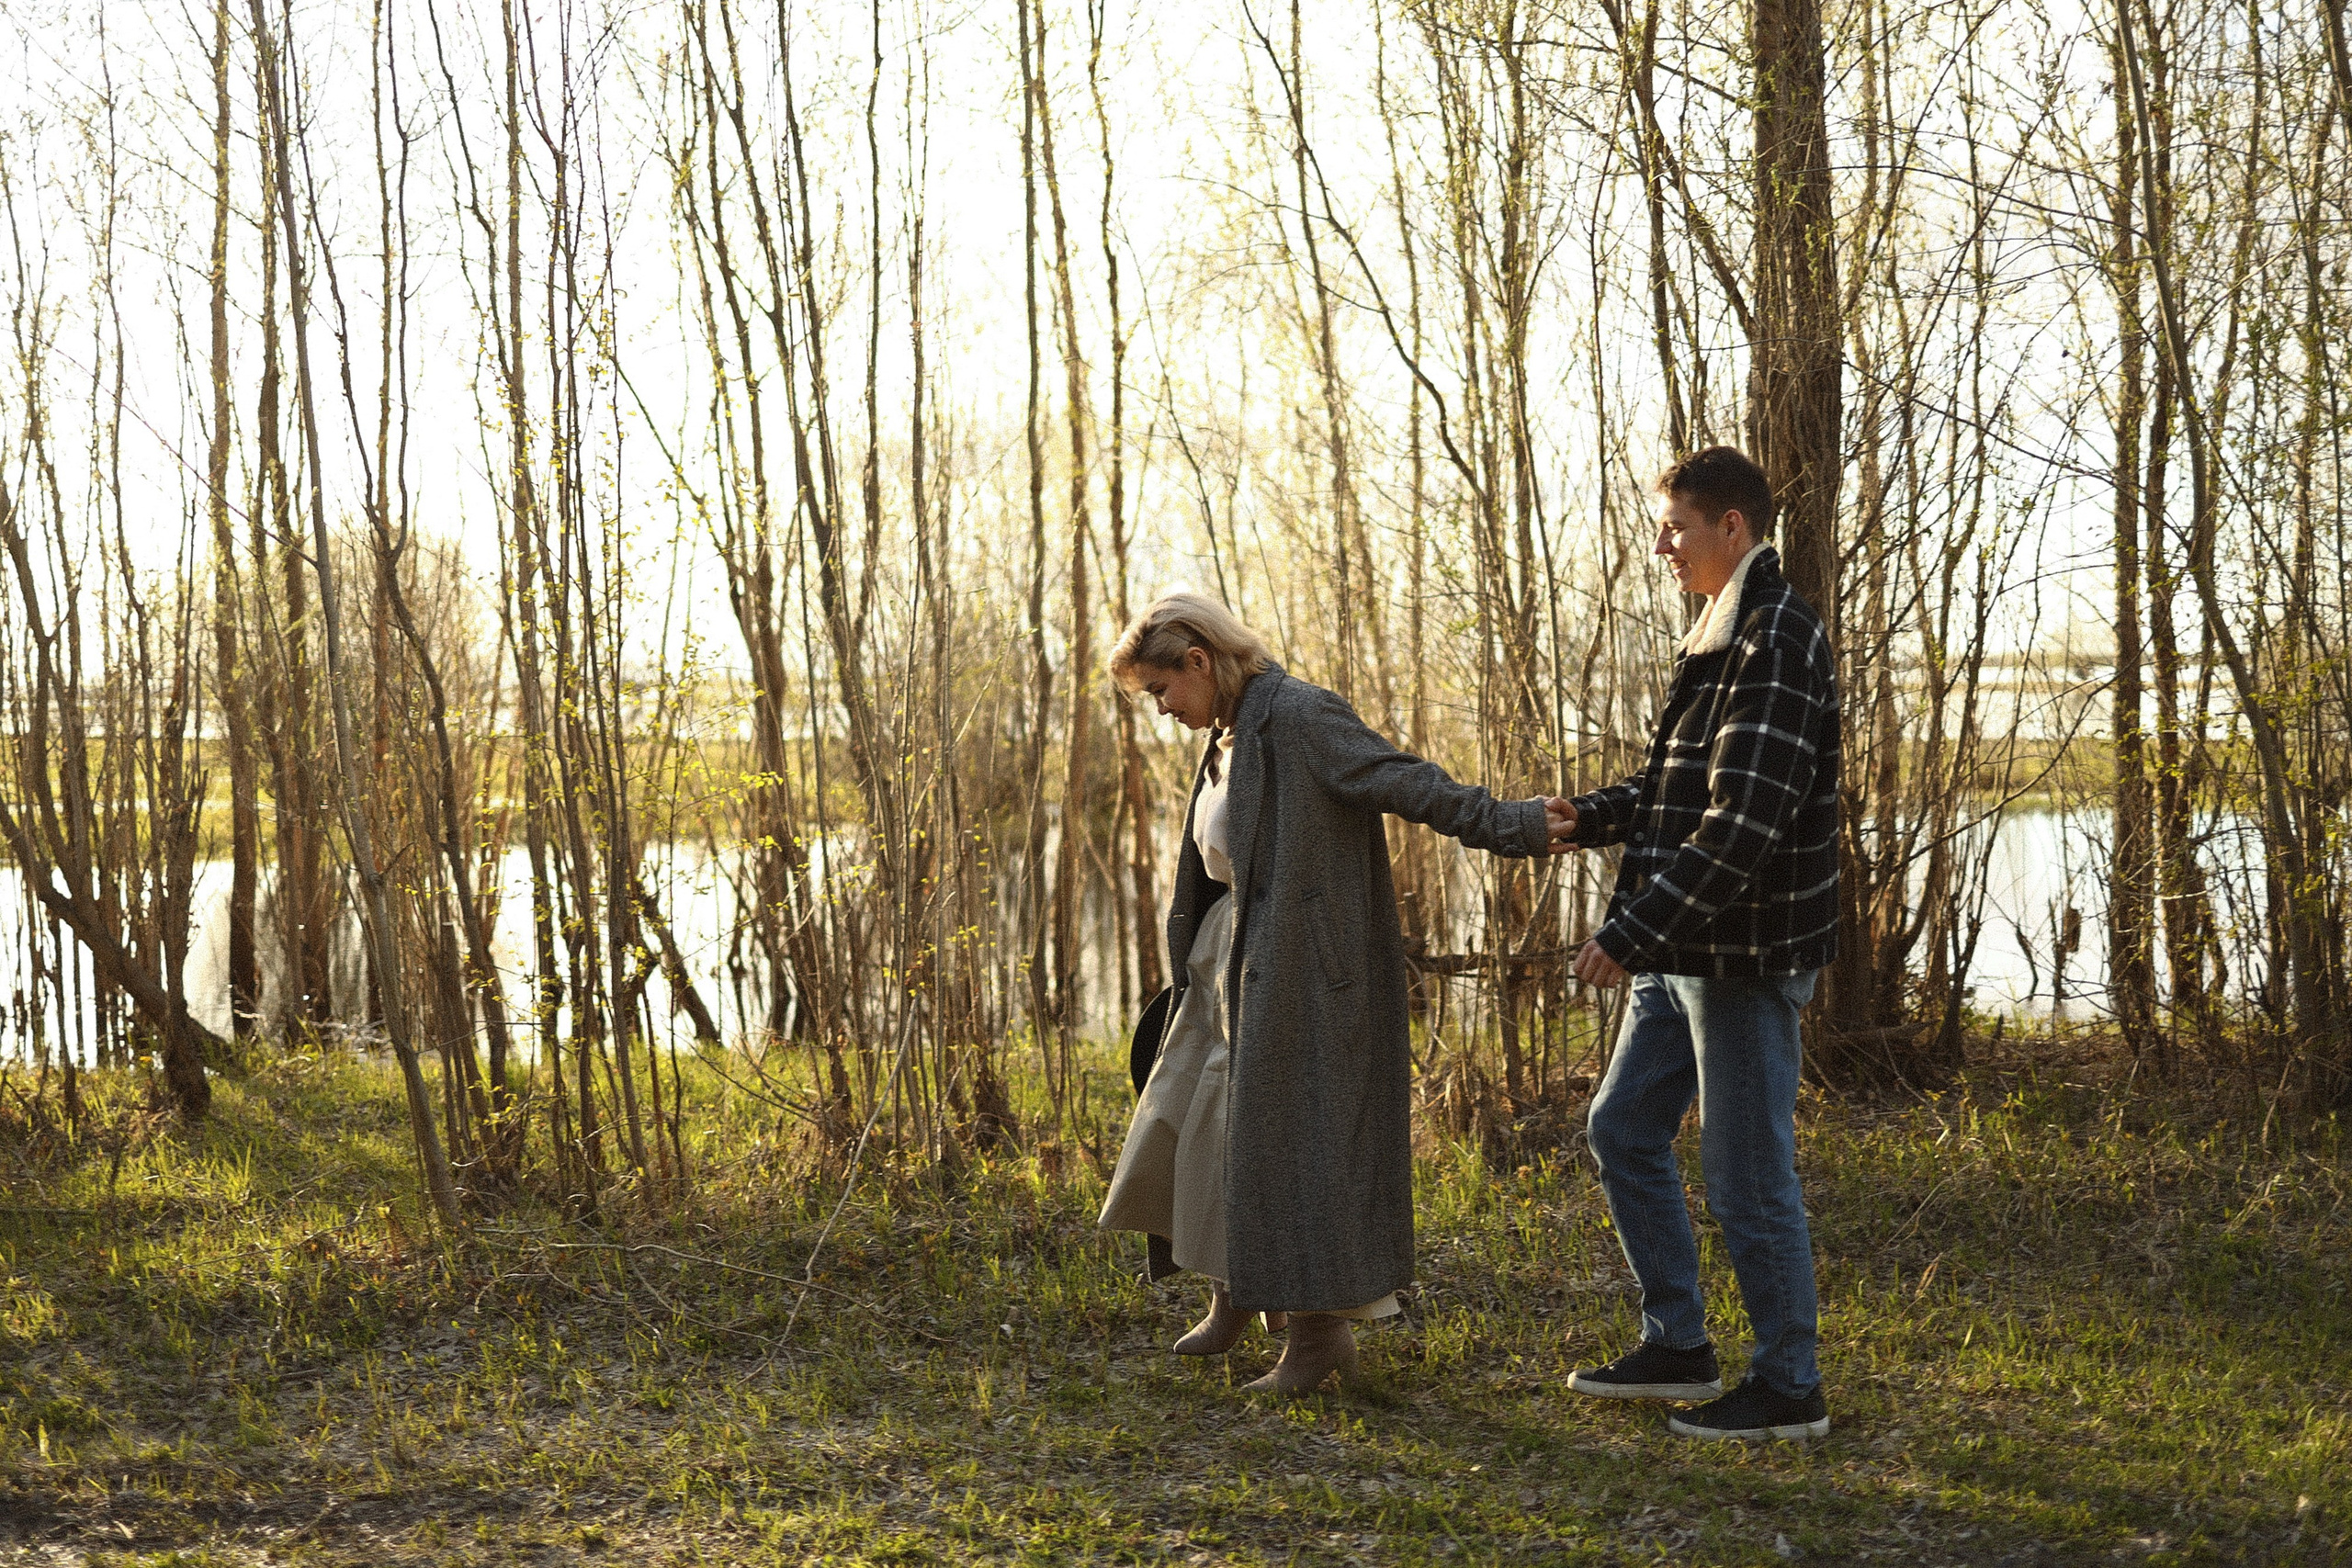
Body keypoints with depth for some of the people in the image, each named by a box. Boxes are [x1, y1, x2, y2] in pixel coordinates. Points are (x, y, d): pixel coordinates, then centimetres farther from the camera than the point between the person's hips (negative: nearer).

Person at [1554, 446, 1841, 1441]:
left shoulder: (1778, 647, -18)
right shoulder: (1722, 639, 14)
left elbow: (1741, 825, -25)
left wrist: (1633, 932, -26)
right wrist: (1591, 817, 4)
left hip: (1747, 956, -10)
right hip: (1686, 952, 10)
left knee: (1747, 1173, -1)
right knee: (1623, 1129, 16)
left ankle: (1788, 1388, 13)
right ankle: (1676, 1347, 26)